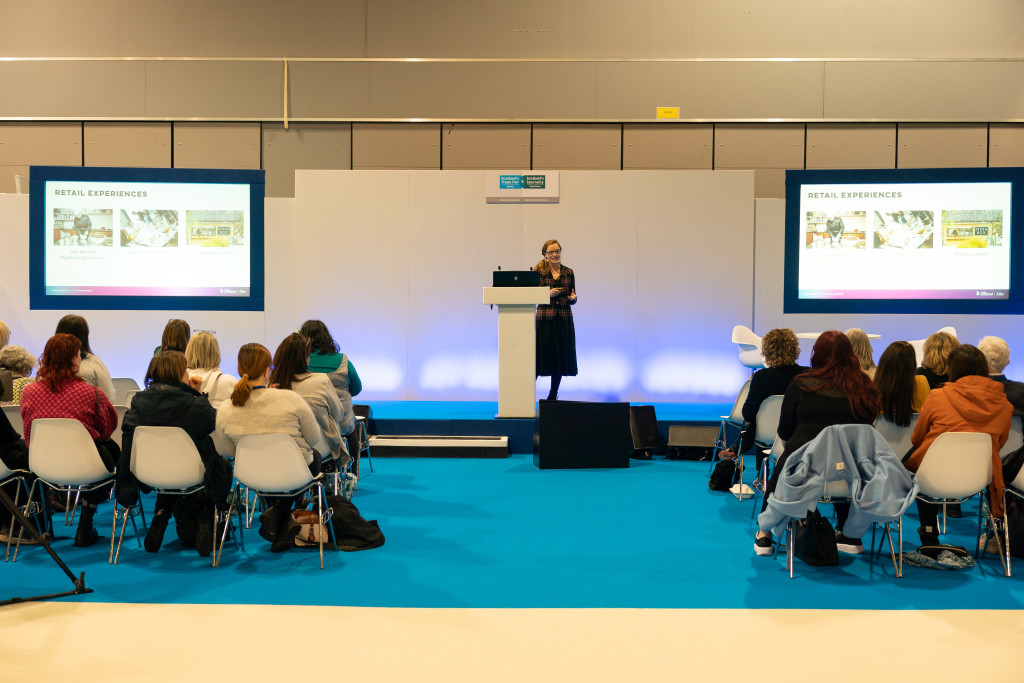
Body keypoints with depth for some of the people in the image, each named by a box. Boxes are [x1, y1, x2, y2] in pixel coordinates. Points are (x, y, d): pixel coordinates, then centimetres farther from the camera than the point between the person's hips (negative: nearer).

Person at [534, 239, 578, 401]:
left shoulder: (569, 272, 11)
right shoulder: (538, 272, 2)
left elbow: (573, 299, 16)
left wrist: (572, 298, -7)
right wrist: (548, 294, -16)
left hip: (564, 320, 3)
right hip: (544, 319, -3)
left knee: (561, 358, 5)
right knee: (541, 356, -8)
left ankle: (552, 396, 17)